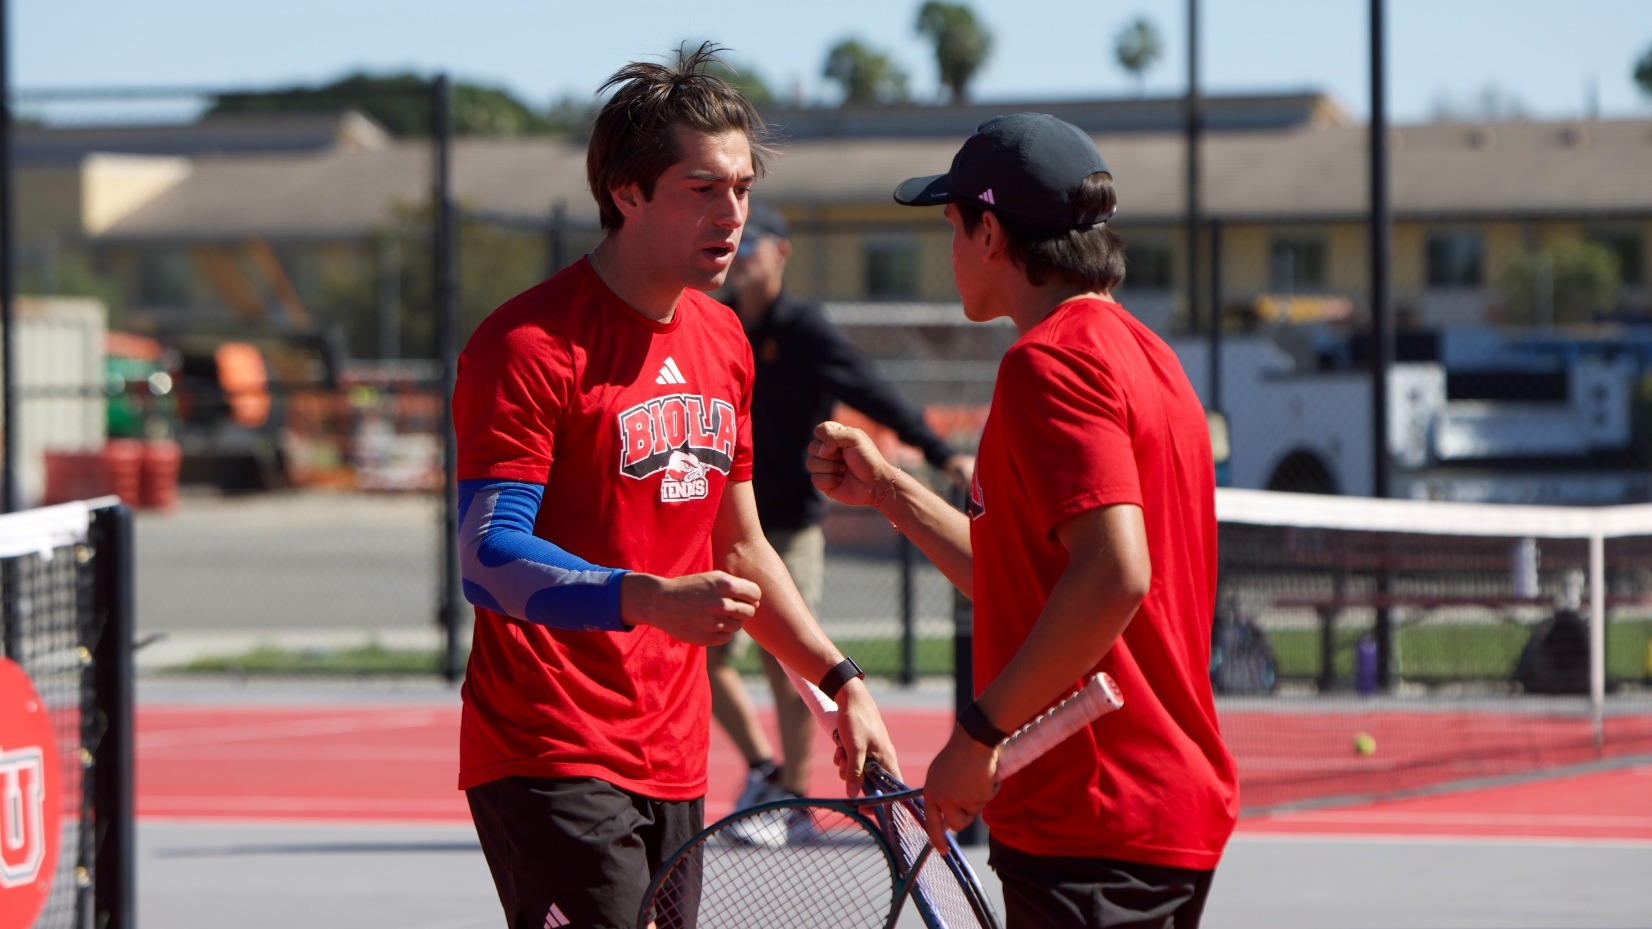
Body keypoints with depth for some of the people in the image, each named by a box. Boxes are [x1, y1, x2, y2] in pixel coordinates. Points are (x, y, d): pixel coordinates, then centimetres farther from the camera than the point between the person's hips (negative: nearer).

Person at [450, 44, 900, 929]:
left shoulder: (723, 342, 14)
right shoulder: (530, 345, -13)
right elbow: (489, 558, -22)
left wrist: (842, 683, 18)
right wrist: (654, 600, -35)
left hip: (672, 763, 8)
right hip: (552, 761, -8)